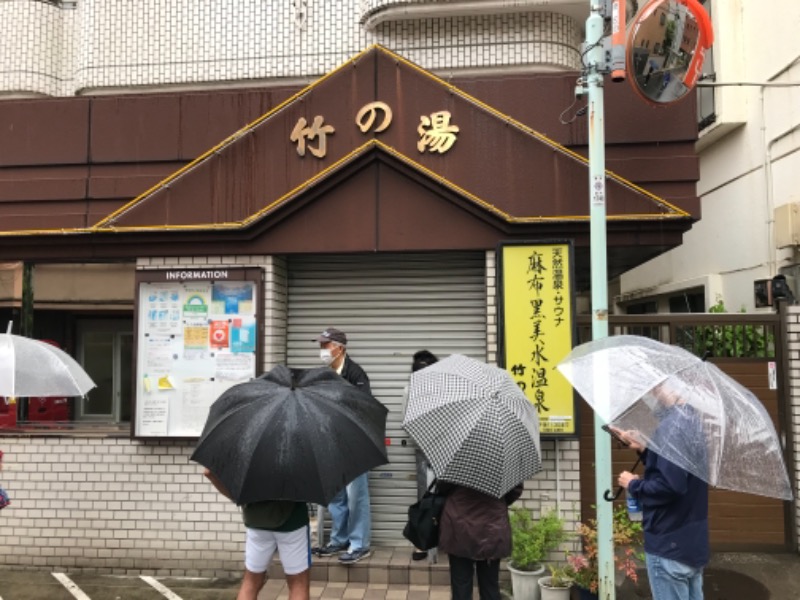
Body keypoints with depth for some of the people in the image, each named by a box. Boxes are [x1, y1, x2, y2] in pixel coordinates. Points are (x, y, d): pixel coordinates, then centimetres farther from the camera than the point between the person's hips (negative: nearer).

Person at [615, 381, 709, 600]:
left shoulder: (670, 427, -22)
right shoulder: (691, 421, 8)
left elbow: (670, 485, -30)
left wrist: (634, 484, -14)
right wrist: (645, 448, 7)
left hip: (670, 544, -10)